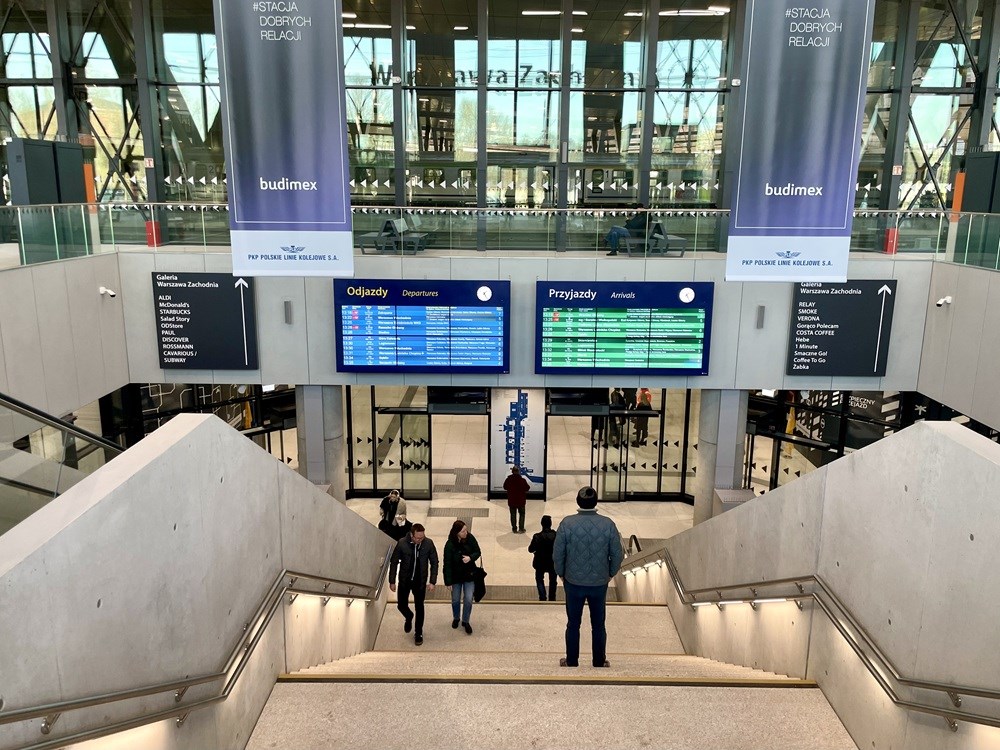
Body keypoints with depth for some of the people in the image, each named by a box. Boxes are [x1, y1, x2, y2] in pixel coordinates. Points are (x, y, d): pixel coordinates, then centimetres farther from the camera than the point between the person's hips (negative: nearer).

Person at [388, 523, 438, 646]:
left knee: (419, 607, 6)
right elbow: (394, 562, -8)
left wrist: (432, 581, -9)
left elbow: (434, 562, -5)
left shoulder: (428, 544, -17)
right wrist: (392, 581, -5)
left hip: (420, 581, 0)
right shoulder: (402, 543, -19)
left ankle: (418, 633, 25)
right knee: (401, 605, 8)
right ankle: (408, 617, 43)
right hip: (404, 580, 0)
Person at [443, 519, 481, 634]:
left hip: (469, 574, 1)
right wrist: (448, 582, -14)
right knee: (455, 600, 15)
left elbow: (478, 552, -2)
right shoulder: (450, 545, -22)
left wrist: (470, 557, -24)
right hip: (456, 576, -1)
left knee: (468, 599, 2)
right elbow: (447, 564, -16)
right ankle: (456, 618, 42)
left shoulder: (470, 538, -15)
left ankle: (465, 621, 25)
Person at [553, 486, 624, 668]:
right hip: (599, 583, 1)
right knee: (598, 625, 16)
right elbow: (617, 555, -6)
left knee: (573, 624, 14)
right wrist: (610, 573, 11)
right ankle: (599, 663, 26)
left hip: (574, 582, -1)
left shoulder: (567, 523, -14)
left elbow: (557, 554, -9)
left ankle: (572, 662, 26)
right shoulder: (608, 524, -12)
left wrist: (561, 574, 8)